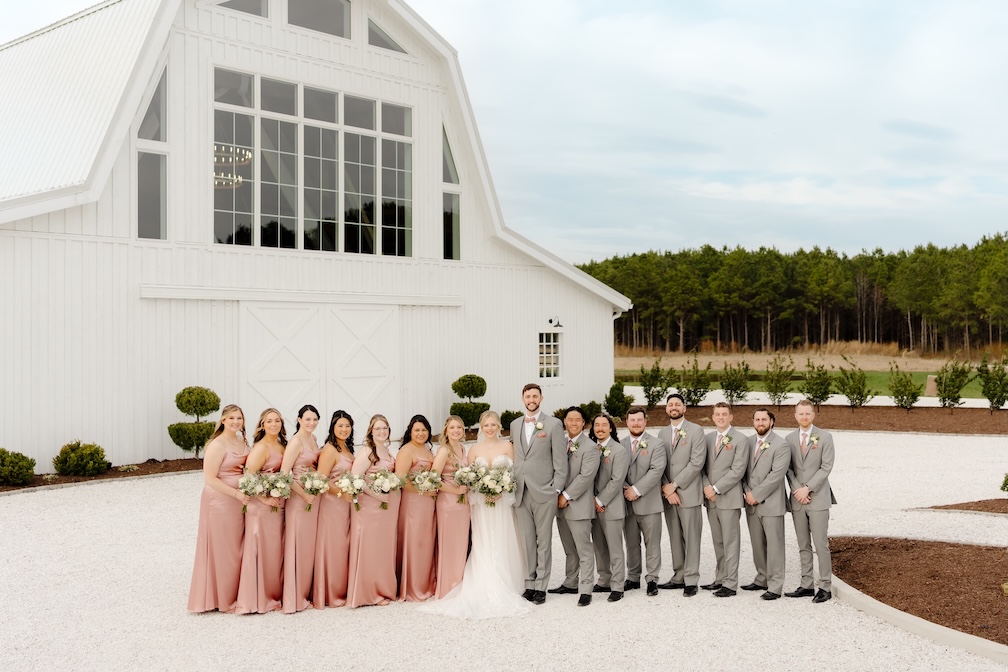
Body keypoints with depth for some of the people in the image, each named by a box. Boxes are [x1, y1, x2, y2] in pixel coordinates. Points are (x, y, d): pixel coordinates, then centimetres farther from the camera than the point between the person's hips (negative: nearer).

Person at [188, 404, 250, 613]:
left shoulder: (242, 442, 9)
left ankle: (232, 593, 25)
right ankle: (219, 597, 13)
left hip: (239, 502, 7)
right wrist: (236, 493, -22)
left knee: (235, 548, 13)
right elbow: (209, 478, -18)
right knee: (220, 549, 1)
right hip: (219, 501, -7)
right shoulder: (217, 445, -14)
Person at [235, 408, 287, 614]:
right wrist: (264, 498, -19)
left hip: (278, 505, 8)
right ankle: (259, 599, 6)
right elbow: (248, 477, -19)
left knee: (276, 550, 13)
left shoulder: (282, 445, 11)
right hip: (262, 506, -8)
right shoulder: (261, 447, -13)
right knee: (262, 550, -2)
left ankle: (274, 594, 23)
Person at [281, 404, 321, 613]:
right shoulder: (296, 442, -15)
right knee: (298, 546, -2)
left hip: (313, 497, 8)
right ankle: (295, 597, 7)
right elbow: (284, 474, -20)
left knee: (309, 545, 14)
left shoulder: (313, 439, 10)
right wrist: (304, 495, -19)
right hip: (299, 498, -8)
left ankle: (306, 592, 25)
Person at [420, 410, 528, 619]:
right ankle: (486, 589, -1)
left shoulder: (507, 446, 4)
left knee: (502, 545, 1)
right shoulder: (475, 449, 6)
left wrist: (501, 489, -13)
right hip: (481, 502, 0)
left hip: (503, 501, 0)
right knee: (483, 546, -2)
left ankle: (505, 585, 7)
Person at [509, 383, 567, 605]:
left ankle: (541, 587, 8)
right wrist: (511, 485, 7)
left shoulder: (553, 424, -2)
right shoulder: (515, 425, 13)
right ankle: (529, 584, 15)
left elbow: (560, 461, -4)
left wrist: (557, 490, -8)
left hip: (544, 492, -4)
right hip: (521, 493, 4)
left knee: (544, 542, 2)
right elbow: (513, 457, 15)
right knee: (527, 542, 8)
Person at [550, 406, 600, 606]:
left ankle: (585, 590, -1)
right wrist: (557, 495, 2)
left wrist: (567, 496, -15)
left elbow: (586, 476, -16)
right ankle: (571, 584, 26)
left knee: (584, 550, -3)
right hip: (561, 506, 7)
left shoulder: (590, 447, -9)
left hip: (579, 506, -7)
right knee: (570, 550, 16)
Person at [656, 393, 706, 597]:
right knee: (675, 538, 9)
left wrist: (675, 485, -13)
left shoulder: (696, 431, -3)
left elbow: (696, 463, -11)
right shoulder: (662, 433, 14)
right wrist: (666, 488, -7)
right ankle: (679, 577, 17)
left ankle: (691, 580, 2)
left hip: (688, 493, -5)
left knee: (691, 538, -2)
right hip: (668, 494, 5)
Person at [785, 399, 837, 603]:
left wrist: (807, 488, -13)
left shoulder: (824, 437, -2)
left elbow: (826, 467, -8)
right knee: (803, 546, 9)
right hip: (797, 500, 4)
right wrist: (797, 490, -8)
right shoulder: (790, 439, 9)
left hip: (818, 499, -4)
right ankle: (806, 585, 15)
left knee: (821, 545, -4)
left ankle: (825, 587, 3)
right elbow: (789, 468, 6)